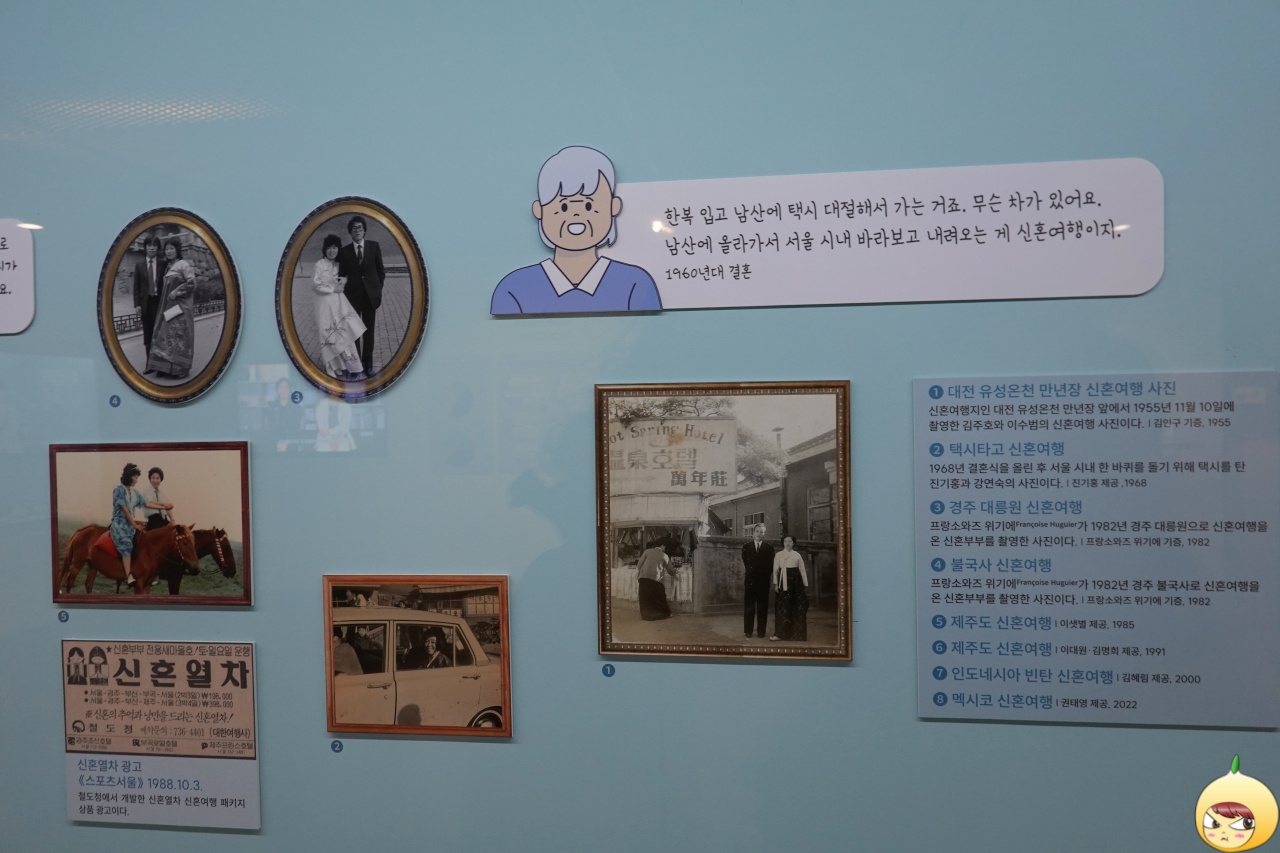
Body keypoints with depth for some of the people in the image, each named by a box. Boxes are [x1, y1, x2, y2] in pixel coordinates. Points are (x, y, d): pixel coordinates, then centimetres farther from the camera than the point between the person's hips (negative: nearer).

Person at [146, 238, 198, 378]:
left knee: (179, 335, -8)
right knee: (166, 334, 3)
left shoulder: (184, 264, -7)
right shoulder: (168, 266, 16)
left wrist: (176, 292, -16)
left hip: (180, 306, -8)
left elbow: (192, 283, -14)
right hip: (167, 305, 8)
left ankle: (181, 368, -4)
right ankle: (166, 366, 6)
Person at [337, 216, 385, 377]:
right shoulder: (344, 251, 0)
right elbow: (342, 274, 4)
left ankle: (368, 363, 15)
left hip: (371, 294, 0)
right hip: (352, 294, 0)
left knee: (369, 329, 6)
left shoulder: (374, 246, 1)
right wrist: (343, 289, -5)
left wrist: (378, 288, 3)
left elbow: (380, 269, 6)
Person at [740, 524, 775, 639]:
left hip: (763, 581, 0)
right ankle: (748, 631, 6)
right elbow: (744, 563, 5)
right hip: (750, 581, 0)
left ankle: (761, 631, 7)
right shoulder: (746, 547, 8)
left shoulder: (769, 548, 6)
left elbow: (771, 565, 5)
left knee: (762, 607, 2)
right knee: (749, 607, 1)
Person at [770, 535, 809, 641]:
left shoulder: (797, 555, 10)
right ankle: (780, 633, -4)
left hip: (795, 582, 1)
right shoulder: (778, 555, 7)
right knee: (782, 607, -5)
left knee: (797, 608, 1)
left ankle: (796, 633, 8)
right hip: (783, 582, -1)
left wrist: (806, 585, 7)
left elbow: (802, 570, 10)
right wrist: (775, 583, -5)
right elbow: (775, 570, 4)